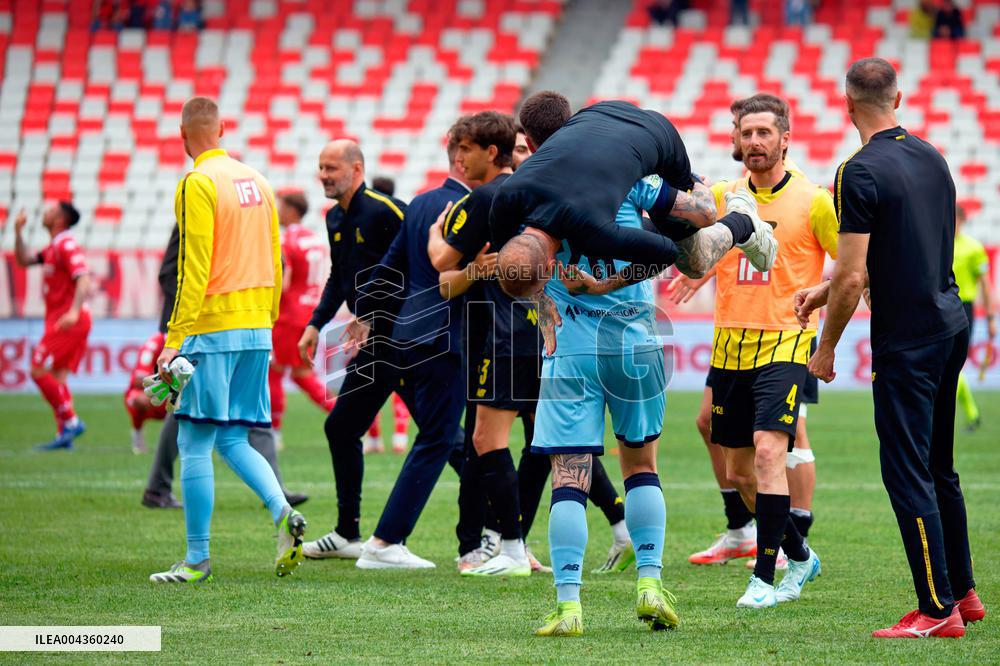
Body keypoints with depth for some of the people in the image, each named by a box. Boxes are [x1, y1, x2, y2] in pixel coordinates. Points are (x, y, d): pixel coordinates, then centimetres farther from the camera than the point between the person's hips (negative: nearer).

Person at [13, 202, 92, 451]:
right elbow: (23, 260, 27)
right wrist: (18, 232, 15)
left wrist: (74, 311, -35)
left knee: (39, 371, -11)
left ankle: (70, 421, -11)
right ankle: (64, 435, 2)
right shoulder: (53, 248, 19)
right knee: (57, 377, 6)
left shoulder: (67, 246, -12)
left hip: (67, 322, -10)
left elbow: (83, 279, -22)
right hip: (59, 320, 10)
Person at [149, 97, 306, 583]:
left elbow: (194, 269, -15)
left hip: (211, 329, -8)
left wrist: (174, 339, -15)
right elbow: (274, 262, 17)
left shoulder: (198, 185, -9)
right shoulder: (256, 181, 13)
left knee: (195, 443, -2)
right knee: (233, 440, 14)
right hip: (256, 329, 8)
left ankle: (197, 560, 0)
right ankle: (282, 513, -8)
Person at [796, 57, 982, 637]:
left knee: (907, 473, -4)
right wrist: (828, 290, 24)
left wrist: (825, 348, -5)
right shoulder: (931, 157, 10)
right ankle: (963, 592, 24)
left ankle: (939, 610, -5)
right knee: (939, 469, 18)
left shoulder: (860, 173, -15)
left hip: (906, 340, -8)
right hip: (952, 323, 8)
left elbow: (852, 276, -17)